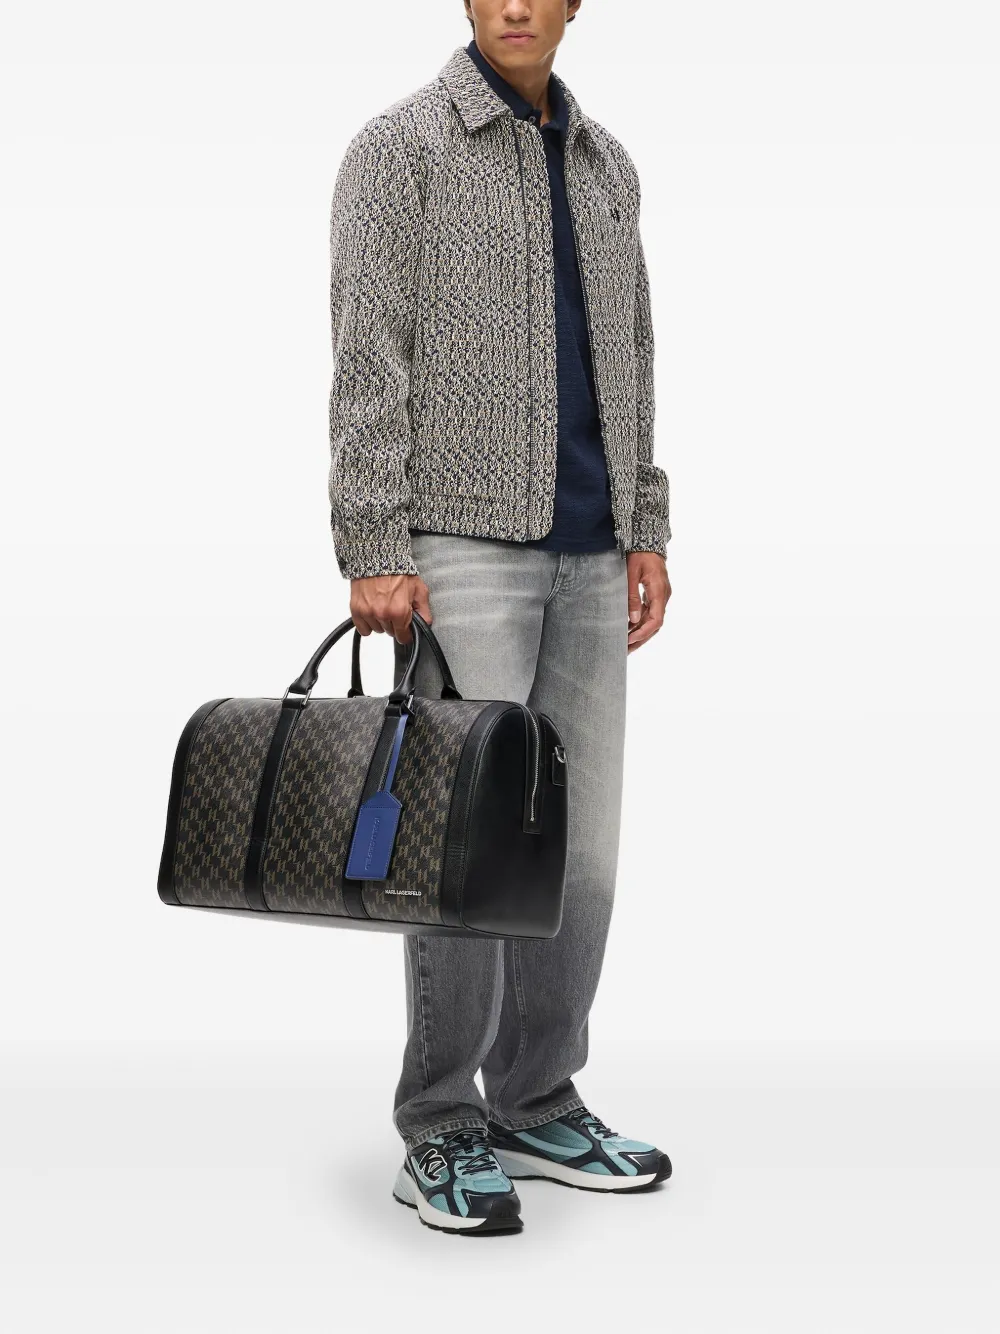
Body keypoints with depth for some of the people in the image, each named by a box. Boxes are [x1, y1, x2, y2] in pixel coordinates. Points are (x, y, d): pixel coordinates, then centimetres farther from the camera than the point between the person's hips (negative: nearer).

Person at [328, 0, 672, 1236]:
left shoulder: (606, 163, 16)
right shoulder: (399, 146, -3)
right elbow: (367, 360, -11)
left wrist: (646, 532, 10)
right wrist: (372, 555, -18)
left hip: (585, 554, 6)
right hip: (462, 545, -6)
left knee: (581, 842, 6)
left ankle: (537, 1107, 19)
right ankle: (442, 1135, 6)